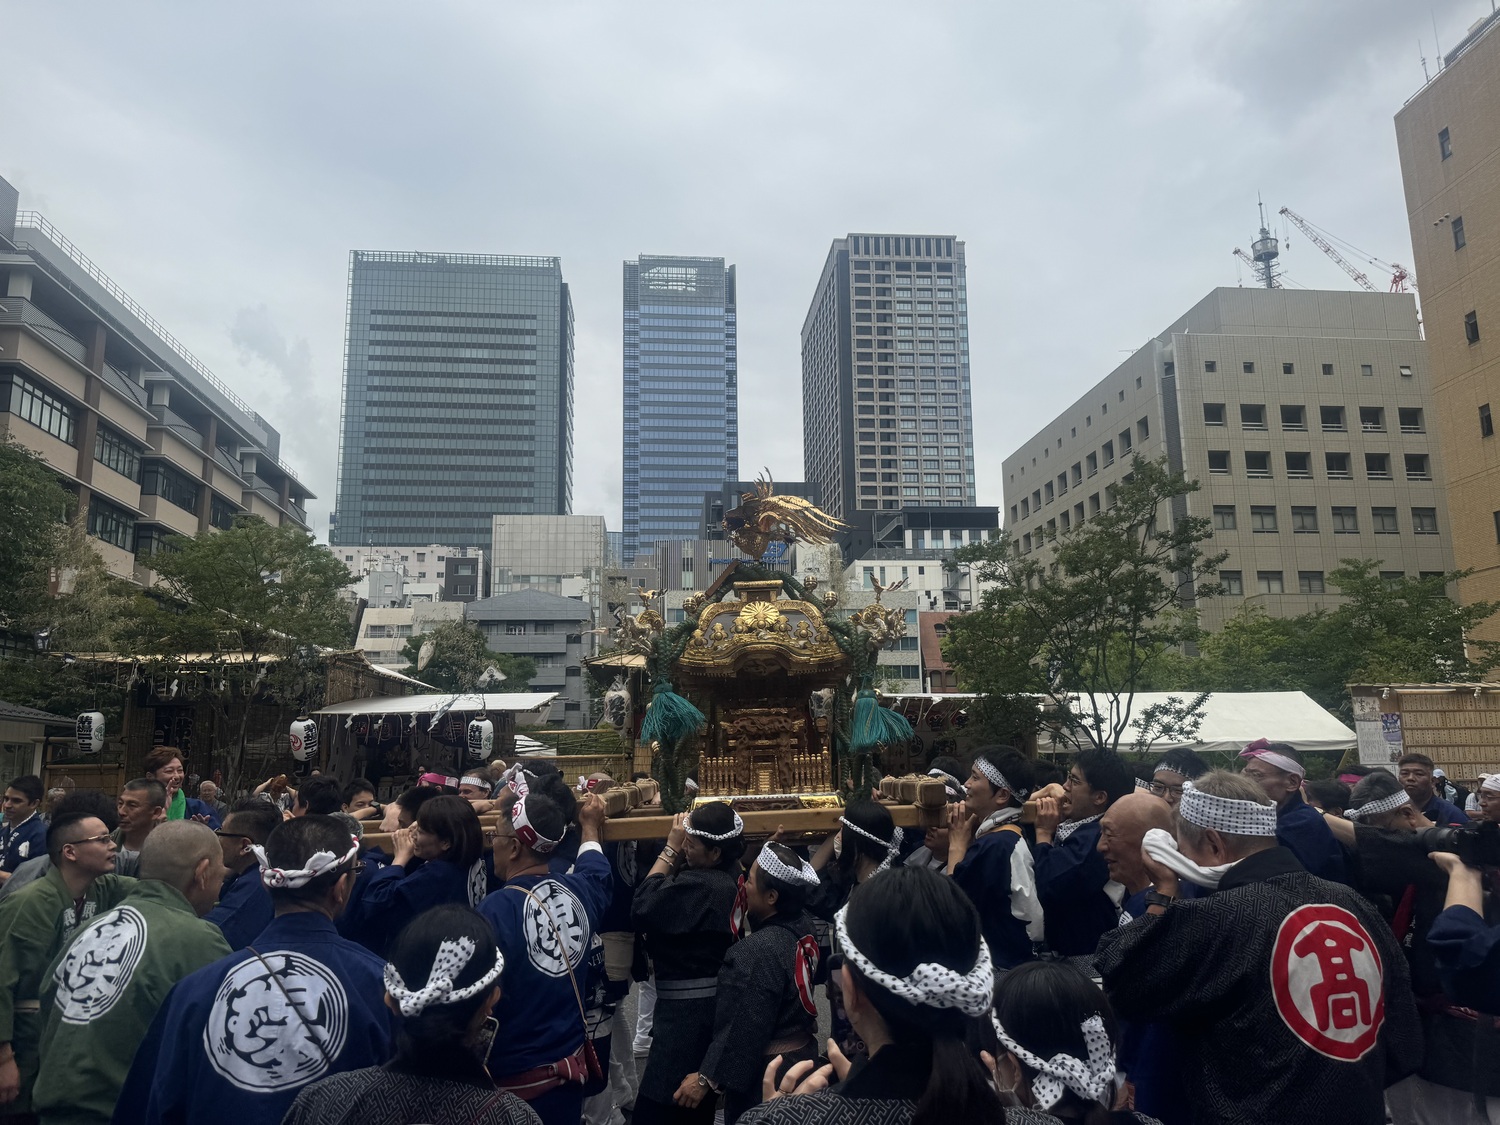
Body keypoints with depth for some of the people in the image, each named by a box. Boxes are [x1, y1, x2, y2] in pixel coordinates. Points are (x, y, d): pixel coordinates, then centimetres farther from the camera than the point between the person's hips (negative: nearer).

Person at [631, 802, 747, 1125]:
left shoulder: (702, 886, -27)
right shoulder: (729, 876, 2)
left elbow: (643, 907, -22)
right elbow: (669, 900, 4)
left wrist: (670, 850, -16)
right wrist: (678, 848, -7)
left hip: (688, 1007, -10)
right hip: (709, 999, 10)